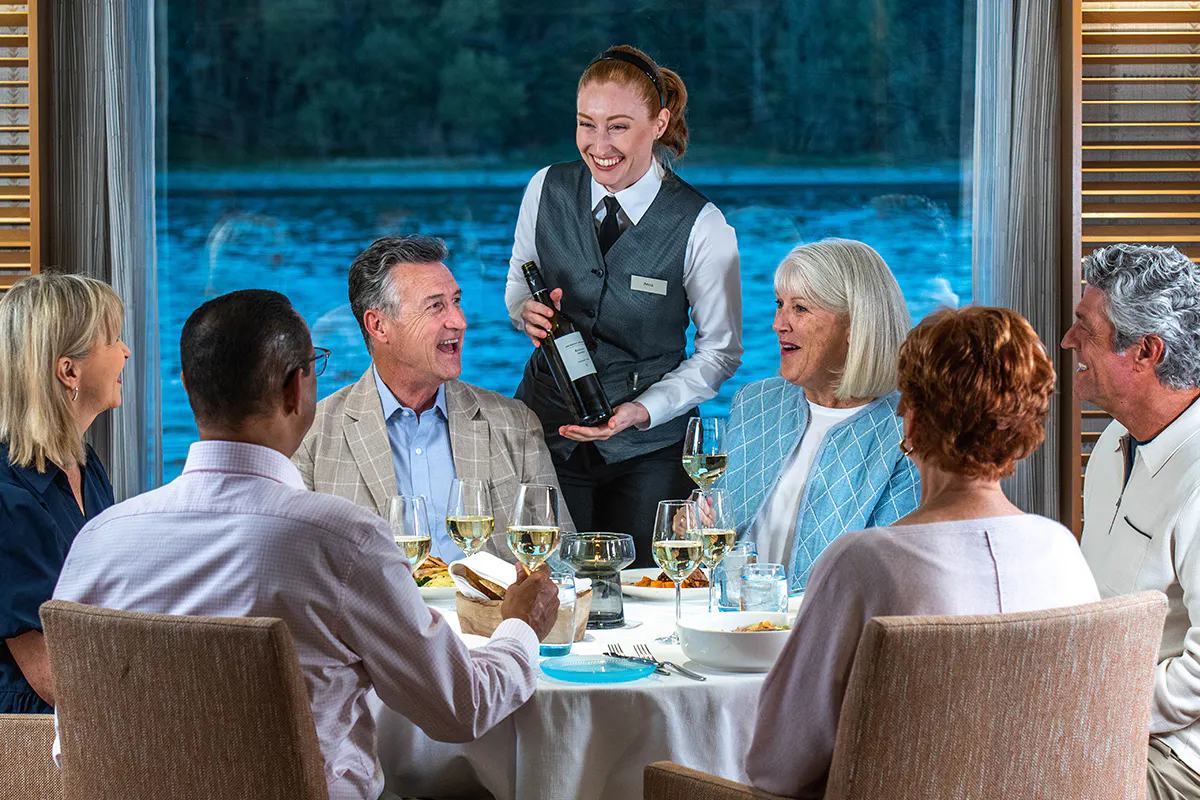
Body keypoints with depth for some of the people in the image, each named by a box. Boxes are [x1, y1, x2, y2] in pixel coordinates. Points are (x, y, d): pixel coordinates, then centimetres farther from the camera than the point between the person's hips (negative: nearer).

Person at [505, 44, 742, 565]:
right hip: (548, 430, 2)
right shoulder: (547, 190, -3)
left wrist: (643, 411, -16)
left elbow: (720, 349, -3)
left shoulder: (701, 226, -12)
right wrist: (528, 311, -12)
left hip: (649, 450, -2)